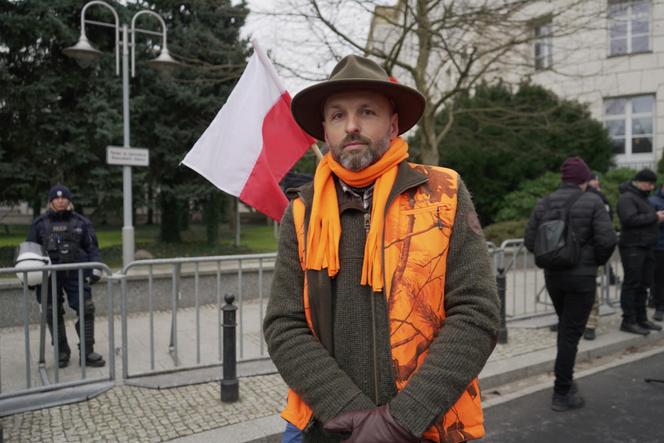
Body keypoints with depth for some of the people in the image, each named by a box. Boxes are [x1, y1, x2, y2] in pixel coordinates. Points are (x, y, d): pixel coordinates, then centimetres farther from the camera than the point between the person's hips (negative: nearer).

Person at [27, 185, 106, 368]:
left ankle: (87, 352, 4)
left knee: (86, 310, -6)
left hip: (76, 274, -1)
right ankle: (62, 352, 19)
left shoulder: (81, 222, 5)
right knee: (53, 313, 5)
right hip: (49, 276, 1)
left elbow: (92, 247, 6)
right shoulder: (40, 223, 7)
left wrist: (96, 268, -5)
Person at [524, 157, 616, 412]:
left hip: (552, 276, 5)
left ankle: (565, 380, 30)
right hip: (581, 277, -4)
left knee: (566, 328, 23)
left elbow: (530, 241, 0)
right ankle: (562, 394, 9)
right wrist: (597, 261, 3)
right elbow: (607, 240, -15)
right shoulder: (592, 202, -9)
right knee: (571, 333, 2)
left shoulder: (544, 204, 3)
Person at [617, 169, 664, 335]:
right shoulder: (627, 198, -11)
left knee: (643, 284, 13)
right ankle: (628, 321, -1)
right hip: (632, 247, -9)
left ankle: (641, 318, 21)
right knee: (632, 284, -6)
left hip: (646, 247, 9)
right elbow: (630, 219, -24)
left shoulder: (643, 197, 21)